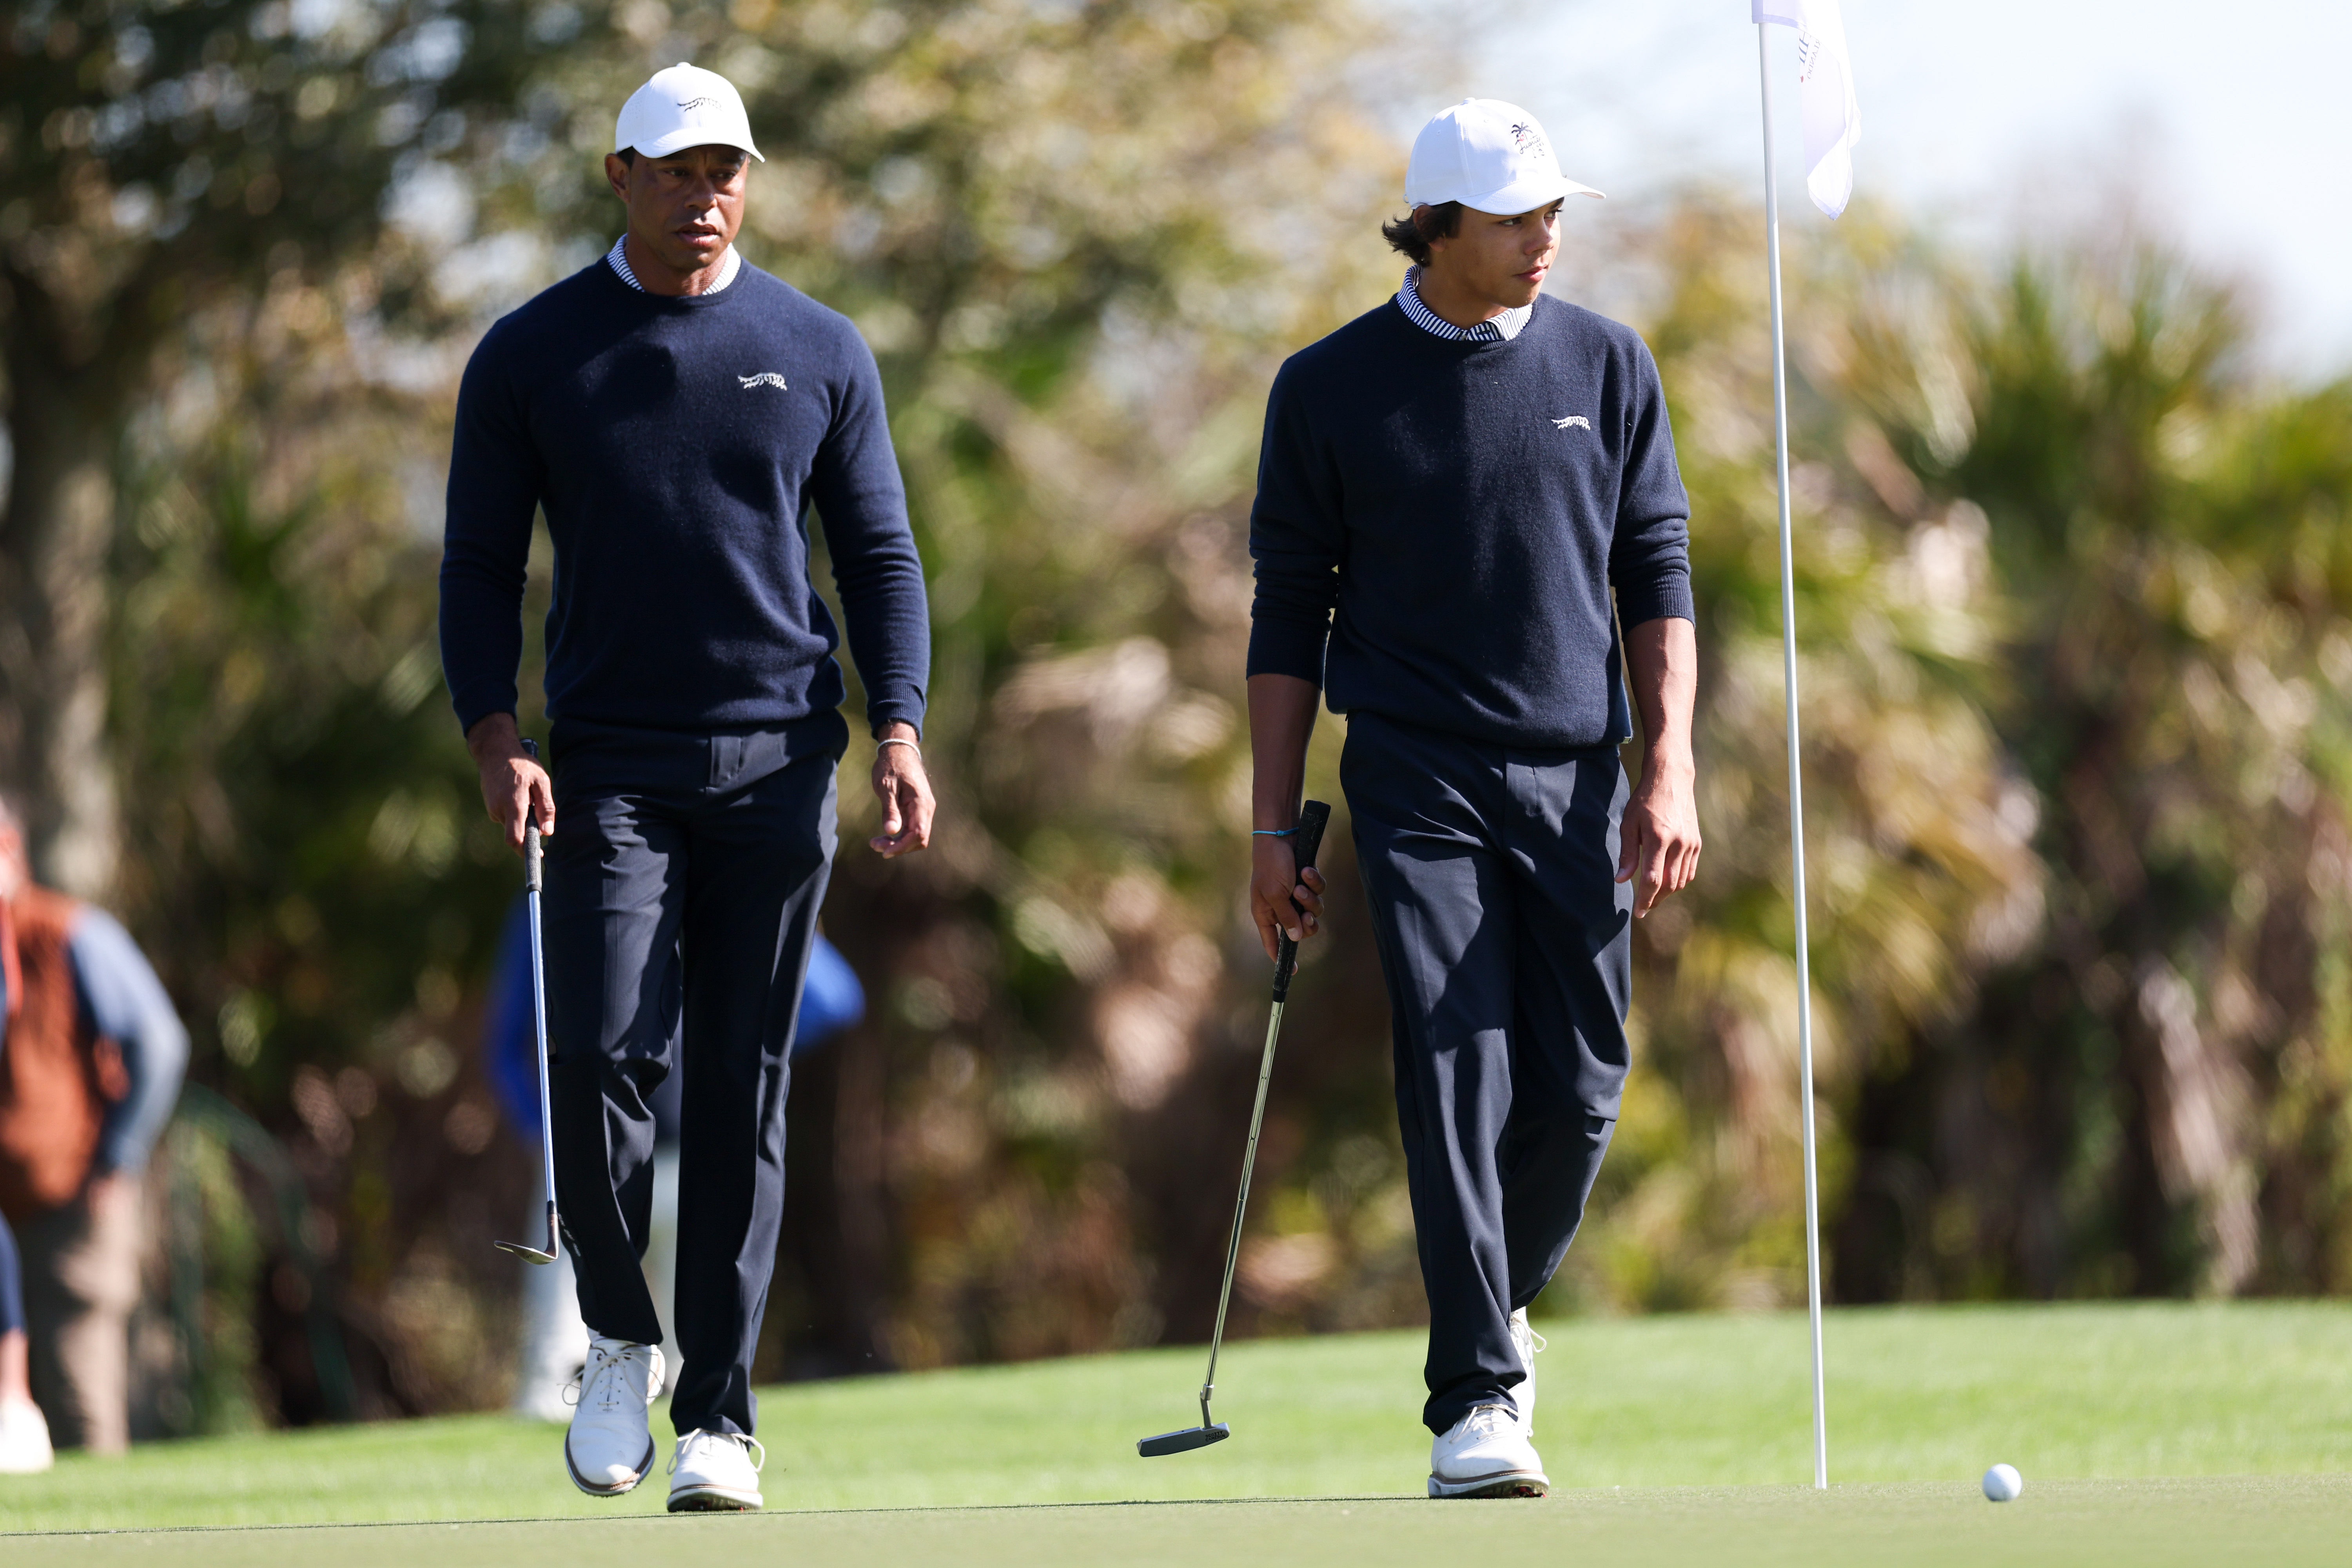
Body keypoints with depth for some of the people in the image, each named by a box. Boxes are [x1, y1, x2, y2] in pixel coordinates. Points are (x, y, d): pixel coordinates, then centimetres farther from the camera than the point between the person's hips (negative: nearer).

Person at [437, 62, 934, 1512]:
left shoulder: (821, 353, 7)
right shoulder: (532, 356, 5)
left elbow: (881, 554, 9)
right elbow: (481, 565, 6)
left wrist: (899, 731, -4)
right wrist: (494, 737, -8)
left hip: (779, 766, 1)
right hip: (613, 774, -1)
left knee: (743, 1091, 0)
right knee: (601, 1062, -14)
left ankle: (720, 1413, 4)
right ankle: (621, 1340, 9)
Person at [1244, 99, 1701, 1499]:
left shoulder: (1608, 367, 7)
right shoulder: (1331, 389, 2)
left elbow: (1657, 578, 8)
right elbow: (1290, 614, 5)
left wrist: (1671, 773, -3)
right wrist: (1275, 830, 2)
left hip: (1575, 776, 2)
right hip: (1417, 782, -2)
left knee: (1578, 1086, 0)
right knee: (1456, 1083, -12)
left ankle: (1496, 1314, 27)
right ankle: (1477, 1407, -11)